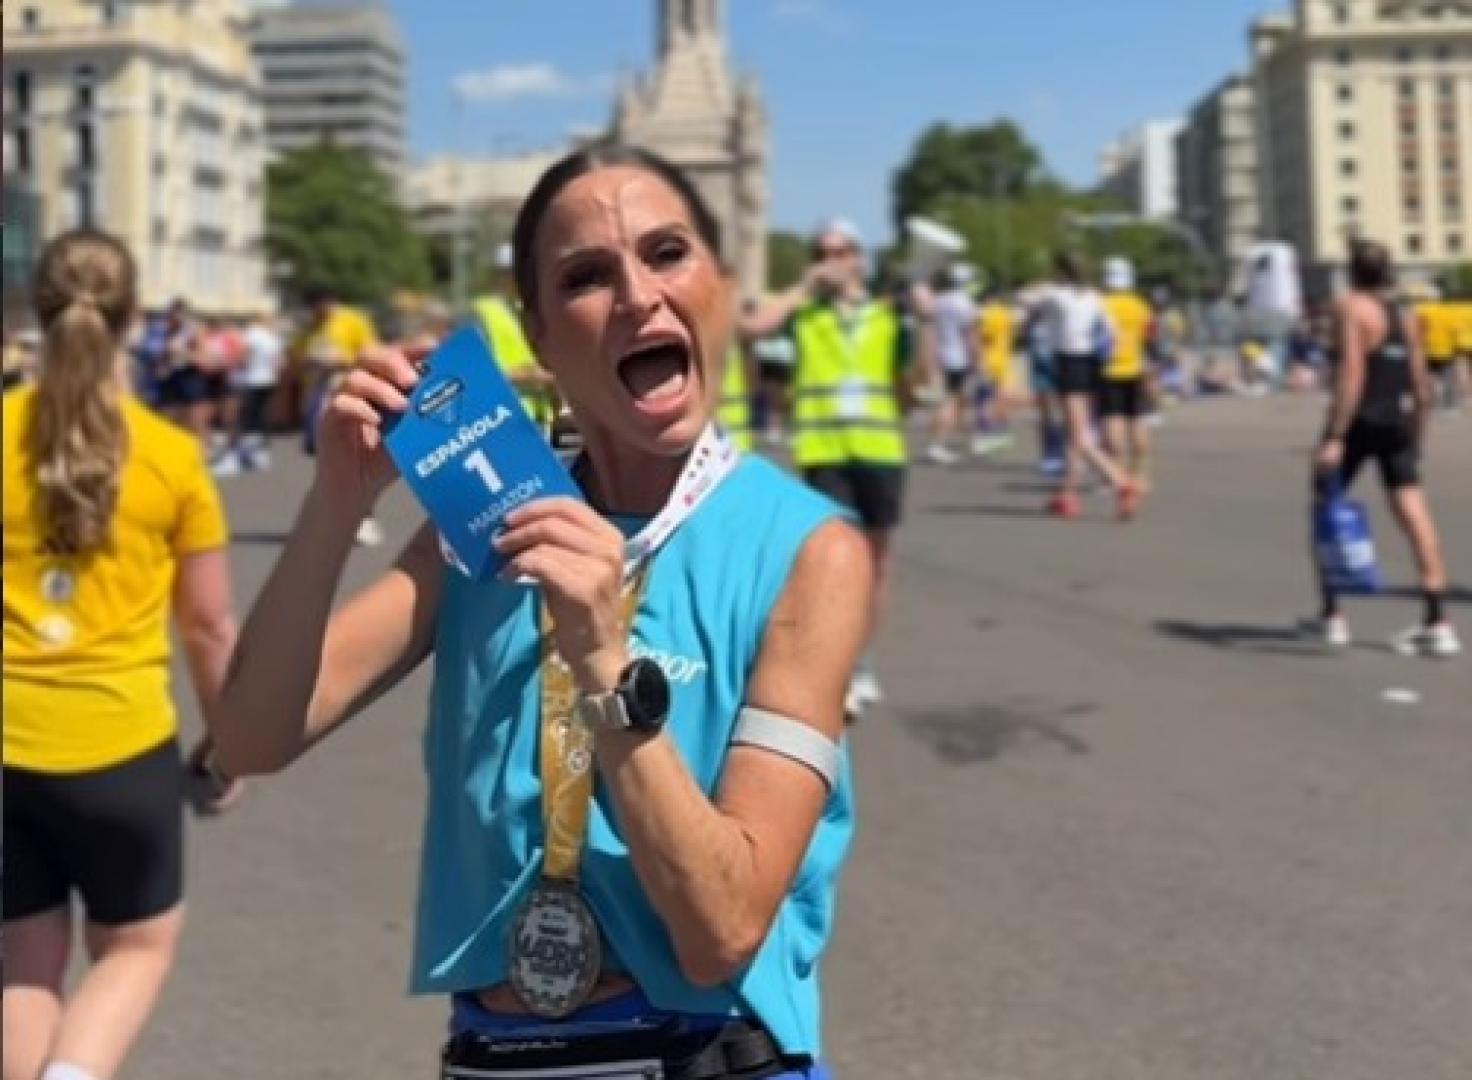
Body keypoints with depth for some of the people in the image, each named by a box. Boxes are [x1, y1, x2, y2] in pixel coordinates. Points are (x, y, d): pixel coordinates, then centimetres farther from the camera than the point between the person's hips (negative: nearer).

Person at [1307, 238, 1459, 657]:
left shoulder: (1351, 307, -6)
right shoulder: (1405, 315, 15)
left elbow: (1352, 372, -18)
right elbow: (1422, 385, 15)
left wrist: (1334, 437, -22)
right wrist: (1416, 440, 24)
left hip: (1360, 418, -6)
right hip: (1400, 420, 6)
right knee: (1414, 513, -2)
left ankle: (1332, 615, 15)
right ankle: (1437, 622, -8)